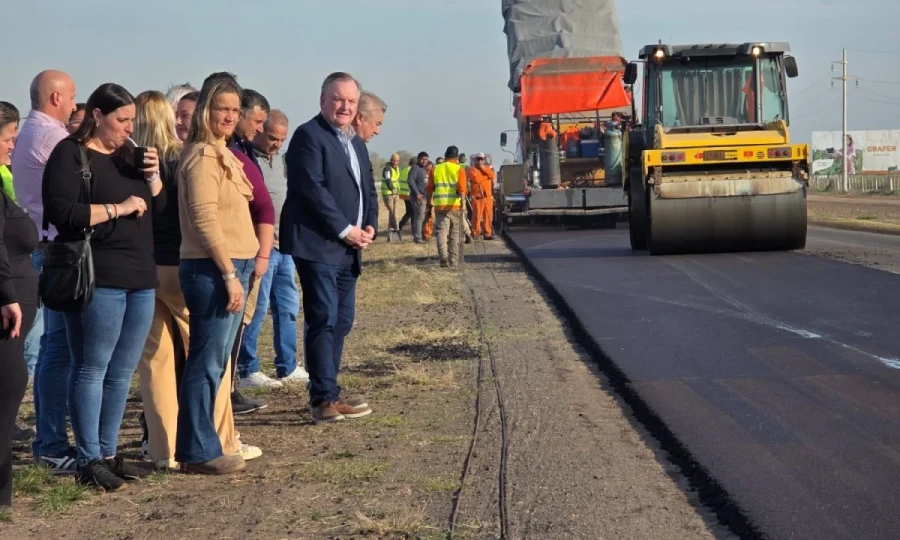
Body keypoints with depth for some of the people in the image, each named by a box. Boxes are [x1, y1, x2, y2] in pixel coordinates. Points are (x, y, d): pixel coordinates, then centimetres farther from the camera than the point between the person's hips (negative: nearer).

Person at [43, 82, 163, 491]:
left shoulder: (128, 155, 18)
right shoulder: (70, 154, -4)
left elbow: (158, 210, 18)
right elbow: (60, 212, -16)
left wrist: (152, 176, 0)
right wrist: (117, 208, -15)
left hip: (140, 277, 7)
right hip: (98, 279, -7)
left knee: (122, 372, 9)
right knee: (92, 368, -5)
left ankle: (108, 453, 16)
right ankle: (89, 461, -1)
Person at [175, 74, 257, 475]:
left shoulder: (222, 154, 18)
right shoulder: (202, 155, -11)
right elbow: (205, 219, -18)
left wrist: (238, 272, 14)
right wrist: (229, 275, -20)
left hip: (230, 267, 10)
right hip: (212, 270, -10)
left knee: (213, 362, 12)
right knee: (207, 362, -5)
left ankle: (198, 446, 19)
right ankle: (199, 452, 0)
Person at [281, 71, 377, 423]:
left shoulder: (356, 143, 20)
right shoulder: (309, 136, -8)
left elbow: (368, 189, 22)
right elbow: (312, 189, -17)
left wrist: (370, 226, 3)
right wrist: (345, 230, -17)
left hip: (348, 248, 9)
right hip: (318, 245, -9)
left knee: (341, 321, 10)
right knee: (324, 321, -9)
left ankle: (326, 393, 18)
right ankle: (325, 399, -6)